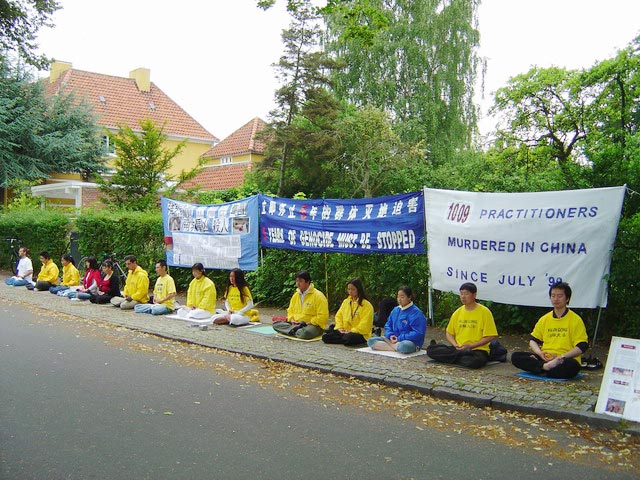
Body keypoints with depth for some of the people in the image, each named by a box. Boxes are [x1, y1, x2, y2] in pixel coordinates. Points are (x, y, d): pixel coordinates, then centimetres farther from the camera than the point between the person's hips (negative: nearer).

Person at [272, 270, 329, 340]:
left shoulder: (318, 295, -11)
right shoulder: (295, 295, 11)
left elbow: (322, 316, -16)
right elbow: (290, 311, 20)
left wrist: (307, 323, -18)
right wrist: (292, 320, -2)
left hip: (313, 325, -7)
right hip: (296, 323, 7)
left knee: (305, 333, -42)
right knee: (276, 324, -11)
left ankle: (293, 330, -13)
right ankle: (297, 329, -20)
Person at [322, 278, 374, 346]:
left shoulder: (367, 305, -6)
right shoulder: (345, 301, 14)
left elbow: (365, 324, -13)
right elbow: (338, 316, 16)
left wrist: (352, 331, -18)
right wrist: (339, 328, -2)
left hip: (360, 334, -6)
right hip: (345, 332, 6)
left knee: (349, 338, -41)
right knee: (325, 337, -14)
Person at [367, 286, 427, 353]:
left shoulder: (416, 313, -11)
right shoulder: (395, 310, 12)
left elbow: (418, 333, -18)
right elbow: (388, 325, 16)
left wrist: (400, 338, -19)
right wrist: (390, 335, -7)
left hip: (410, 342, -7)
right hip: (394, 339, 7)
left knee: (404, 346, -44)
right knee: (370, 341, -9)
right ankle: (396, 348, -21)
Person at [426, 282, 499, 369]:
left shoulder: (484, 312, -3)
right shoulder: (457, 313, 11)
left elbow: (490, 337, -7)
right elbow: (449, 333, 16)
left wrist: (470, 346, -14)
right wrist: (455, 345, -6)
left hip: (477, 349, -5)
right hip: (458, 349, 5)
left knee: (474, 361, -41)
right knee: (430, 350, -17)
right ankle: (463, 354, -14)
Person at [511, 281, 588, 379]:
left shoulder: (575, 320, 1)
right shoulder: (544, 319, 14)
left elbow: (582, 347, -5)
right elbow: (533, 340, 18)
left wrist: (560, 357, -16)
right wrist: (540, 353, -5)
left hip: (564, 361, -4)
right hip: (544, 358, 4)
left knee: (572, 365, -40)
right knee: (515, 356, -17)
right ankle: (546, 367, -29)